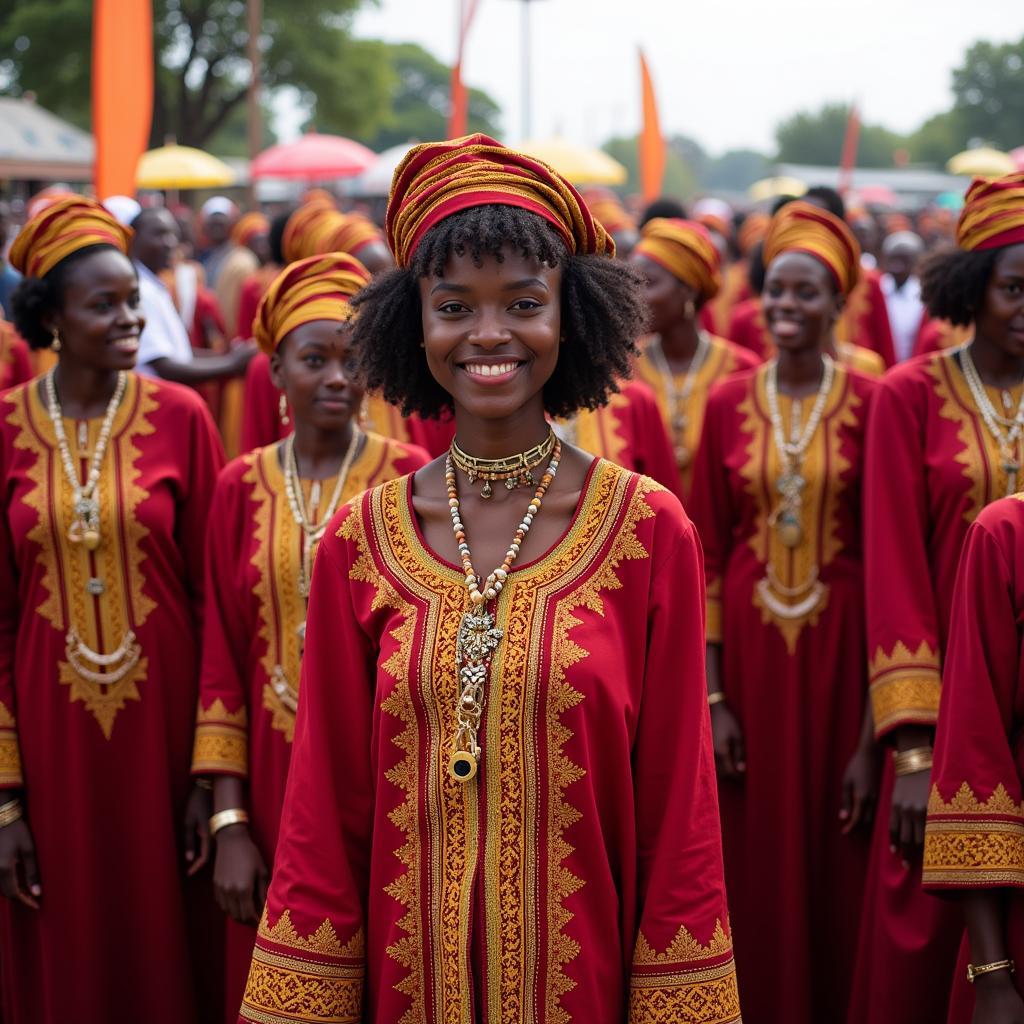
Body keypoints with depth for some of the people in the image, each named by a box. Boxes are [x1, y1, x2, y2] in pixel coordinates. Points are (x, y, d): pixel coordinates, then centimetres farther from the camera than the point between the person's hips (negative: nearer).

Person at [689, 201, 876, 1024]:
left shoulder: (870, 404, -5)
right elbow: (706, 555, 4)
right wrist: (711, 698, -4)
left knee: (835, 863, 5)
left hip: (838, 646, -2)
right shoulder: (727, 404, 2)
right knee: (755, 861, 8)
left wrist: (877, 730, -10)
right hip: (747, 643, 2)